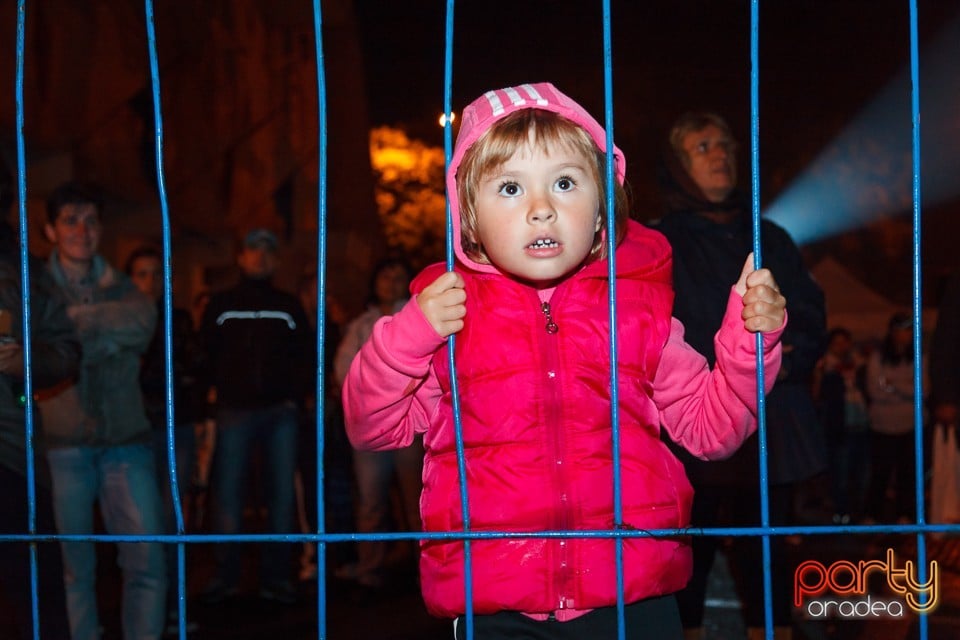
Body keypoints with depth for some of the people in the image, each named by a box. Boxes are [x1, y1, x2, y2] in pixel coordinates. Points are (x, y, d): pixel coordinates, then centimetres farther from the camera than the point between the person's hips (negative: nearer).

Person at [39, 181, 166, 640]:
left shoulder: (119, 288, 13)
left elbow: (143, 319, -8)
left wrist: (76, 319, -11)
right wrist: (103, 332, -8)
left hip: (126, 442, 2)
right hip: (63, 446, -2)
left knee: (147, 562, -3)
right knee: (73, 568, 0)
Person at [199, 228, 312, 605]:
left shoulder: (289, 306, 14)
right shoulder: (220, 305, 12)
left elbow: (304, 356, 9)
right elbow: (207, 355, 7)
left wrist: (295, 398, -2)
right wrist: (223, 394, -2)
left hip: (280, 413, 1)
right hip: (235, 413, -1)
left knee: (281, 494, 0)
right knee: (226, 493, -6)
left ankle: (276, 578, 4)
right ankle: (225, 577, -1)